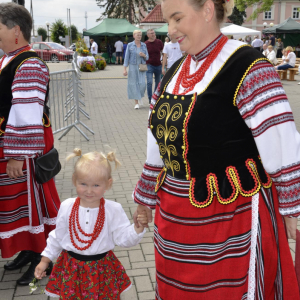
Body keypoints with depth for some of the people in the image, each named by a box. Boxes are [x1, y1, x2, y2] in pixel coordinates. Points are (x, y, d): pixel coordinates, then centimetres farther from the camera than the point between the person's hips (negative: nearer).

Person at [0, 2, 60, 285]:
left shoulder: (28, 66, -20)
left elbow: (27, 115, -25)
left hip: (23, 146, -9)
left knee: (30, 197, 4)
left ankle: (40, 258, 21)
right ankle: (27, 249, 35)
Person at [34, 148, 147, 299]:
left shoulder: (113, 210, -12)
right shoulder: (67, 207, -7)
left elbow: (124, 239, -10)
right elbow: (57, 237, 6)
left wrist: (138, 226, -27)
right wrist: (45, 260, 9)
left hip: (101, 269, -1)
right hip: (71, 269, 1)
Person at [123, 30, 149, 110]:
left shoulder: (144, 45, 7)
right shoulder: (130, 45, 0)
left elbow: (147, 57, 11)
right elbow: (127, 57, -1)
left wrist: (144, 55, -13)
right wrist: (125, 69, -6)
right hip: (133, 66, -2)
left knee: (142, 84, -7)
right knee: (134, 84, -1)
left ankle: (140, 96, 24)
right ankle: (136, 103, 7)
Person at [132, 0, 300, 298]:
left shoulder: (247, 68, -16)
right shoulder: (174, 72, 8)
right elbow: (157, 143, 12)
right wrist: (146, 197, 17)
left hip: (231, 210, -7)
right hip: (176, 212, 7)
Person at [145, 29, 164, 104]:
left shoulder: (159, 42, 1)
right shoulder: (145, 44, -4)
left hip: (158, 65, 3)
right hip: (149, 65, -3)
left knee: (158, 82, 13)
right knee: (149, 82, -13)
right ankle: (150, 100, -5)